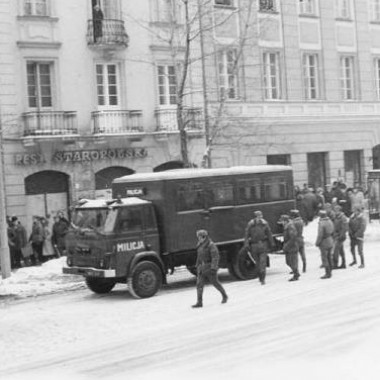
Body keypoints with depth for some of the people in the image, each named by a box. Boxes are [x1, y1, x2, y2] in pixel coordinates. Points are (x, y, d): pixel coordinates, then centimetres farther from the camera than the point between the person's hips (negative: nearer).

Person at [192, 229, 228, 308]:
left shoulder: (211, 245, -14)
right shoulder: (200, 246, 10)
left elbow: (215, 257, -19)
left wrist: (213, 268, -26)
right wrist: (197, 266, 21)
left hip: (210, 267, -7)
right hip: (202, 268, 7)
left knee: (215, 283, 6)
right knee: (199, 284, -4)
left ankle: (224, 296, 28)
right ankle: (199, 302, -7)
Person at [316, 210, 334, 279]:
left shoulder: (321, 223, -21)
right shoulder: (330, 221, 3)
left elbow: (320, 235, -21)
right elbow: (332, 232, 11)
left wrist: (317, 243, -9)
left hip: (324, 243, -8)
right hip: (330, 241, 8)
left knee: (324, 259, -1)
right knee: (329, 257, 16)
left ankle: (327, 274, 0)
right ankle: (329, 272, 22)